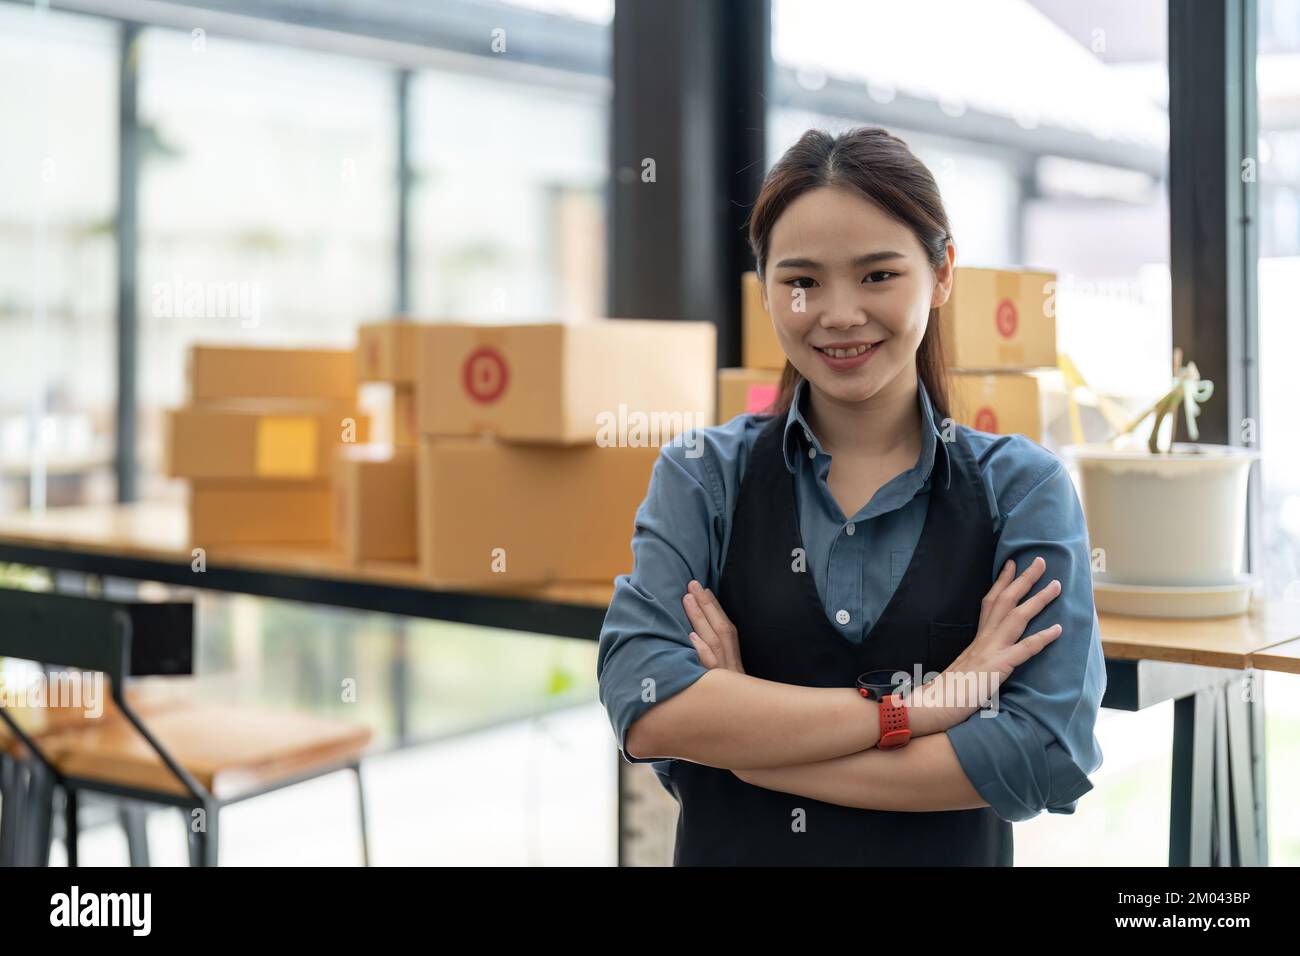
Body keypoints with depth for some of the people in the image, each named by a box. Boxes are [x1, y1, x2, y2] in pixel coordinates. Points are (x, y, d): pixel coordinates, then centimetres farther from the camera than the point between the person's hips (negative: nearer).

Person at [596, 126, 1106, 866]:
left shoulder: (1022, 487, -8)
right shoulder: (702, 475, -7)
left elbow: (1048, 753, -19)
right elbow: (643, 705, -20)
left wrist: (745, 743, -19)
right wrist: (910, 708, -24)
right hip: (726, 847, 1)